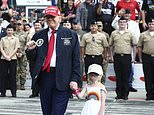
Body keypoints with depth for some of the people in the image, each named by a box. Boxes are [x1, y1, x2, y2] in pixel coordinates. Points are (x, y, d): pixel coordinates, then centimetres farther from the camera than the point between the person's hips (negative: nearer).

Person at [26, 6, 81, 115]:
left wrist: (74, 79, -8)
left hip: (62, 79, -4)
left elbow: (76, 60, 0)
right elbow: (33, 58, 17)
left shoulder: (71, 35, 3)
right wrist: (30, 50, -5)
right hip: (44, 77, 4)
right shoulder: (39, 35, 12)